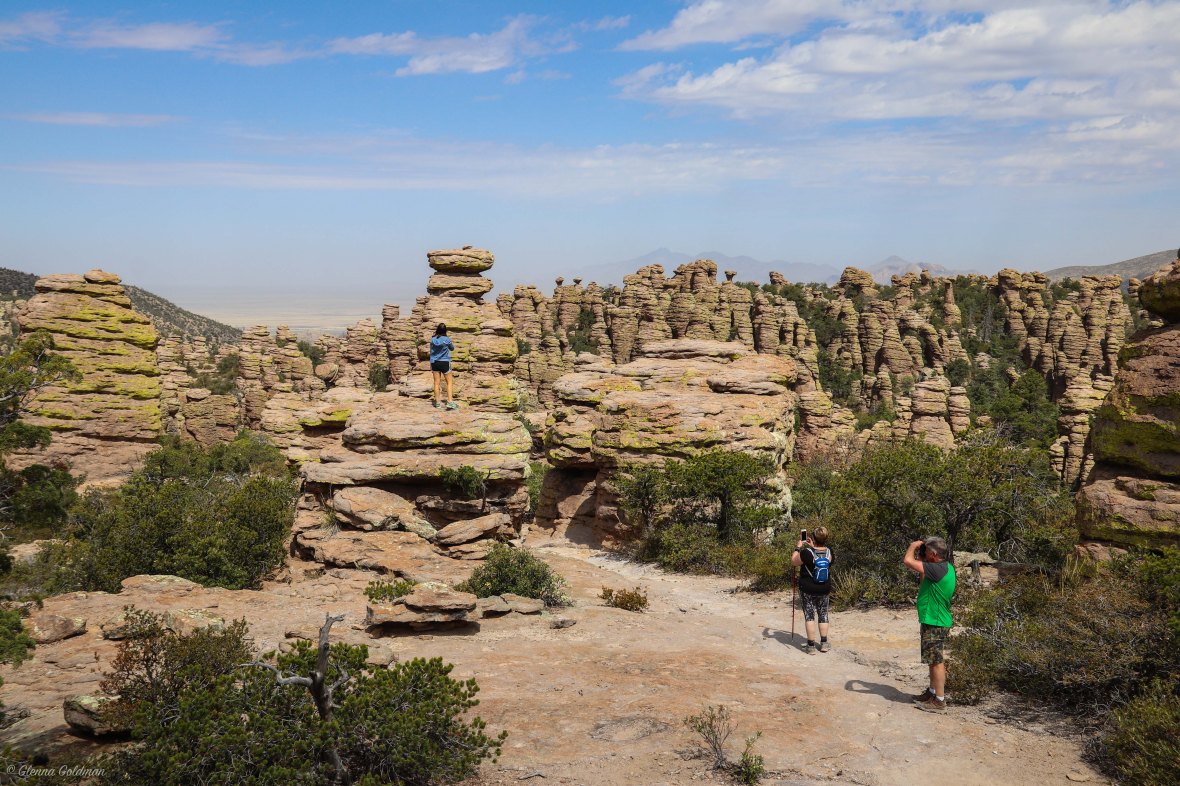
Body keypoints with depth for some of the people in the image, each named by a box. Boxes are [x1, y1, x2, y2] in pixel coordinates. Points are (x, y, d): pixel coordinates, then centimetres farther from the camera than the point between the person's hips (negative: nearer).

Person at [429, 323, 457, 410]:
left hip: (435, 363, 3)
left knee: (436, 382, 8)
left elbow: (431, 352, 8)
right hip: (445, 363, -3)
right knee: (449, 382, 4)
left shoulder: (432, 339, -2)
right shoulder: (446, 339, -11)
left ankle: (437, 402, 13)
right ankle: (450, 402, -6)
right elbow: (452, 349, 7)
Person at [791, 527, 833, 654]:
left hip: (808, 590, -4)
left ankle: (811, 646, 3)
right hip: (824, 589, 4)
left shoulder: (807, 552, -21)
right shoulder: (828, 552, -6)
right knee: (823, 615, 16)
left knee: (809, 616, 3)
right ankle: (824, 644, 20)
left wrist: (798, 547, 2)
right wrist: (812, 547, 14)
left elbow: (794, 562, -6)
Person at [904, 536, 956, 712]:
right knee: (934, 660, 20)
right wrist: (920, 555, 9)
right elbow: (924, 578, 22)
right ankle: (932, 692, 32)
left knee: (936, 661, -3)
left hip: (935, 623, -10)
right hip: (935, 620, 10)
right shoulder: (945, 567, 7)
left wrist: (914, 546, -9)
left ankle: (939, 701, 3)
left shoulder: (938, 569, -23)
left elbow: (908, 561, -29)